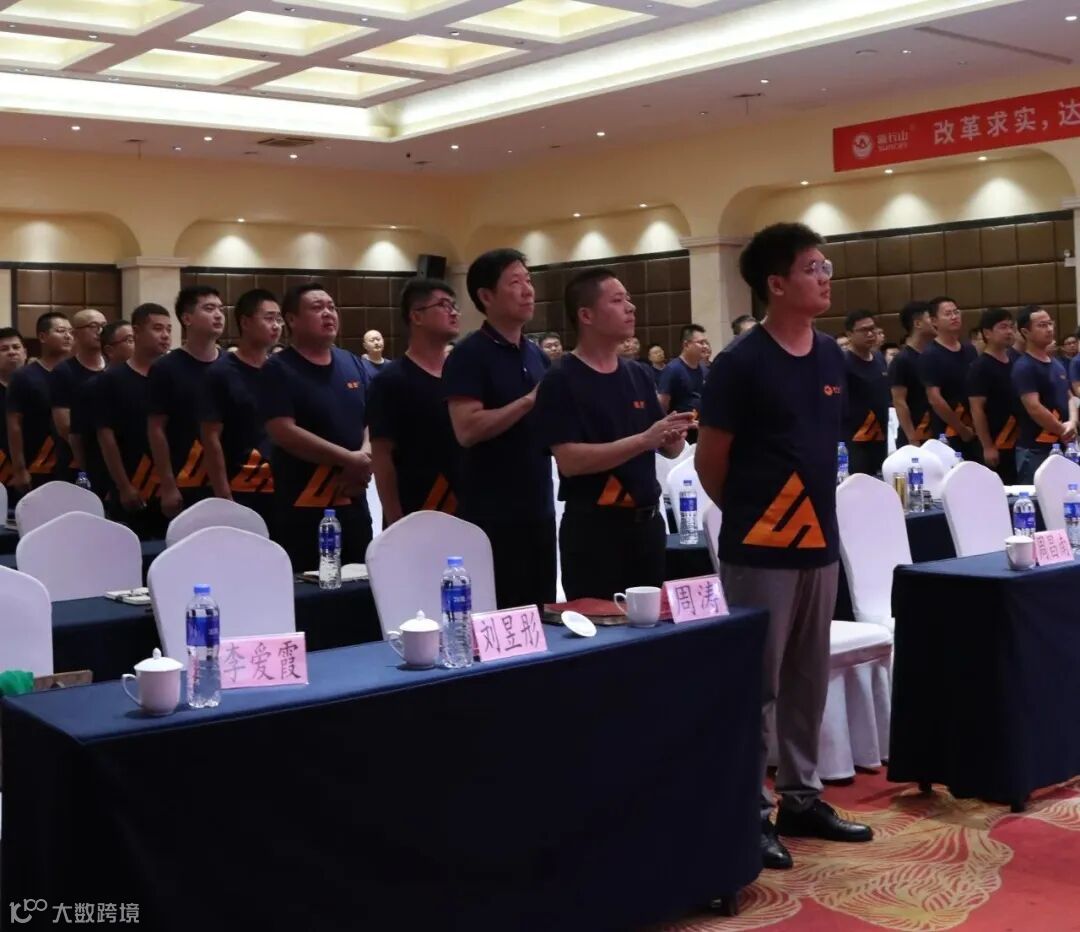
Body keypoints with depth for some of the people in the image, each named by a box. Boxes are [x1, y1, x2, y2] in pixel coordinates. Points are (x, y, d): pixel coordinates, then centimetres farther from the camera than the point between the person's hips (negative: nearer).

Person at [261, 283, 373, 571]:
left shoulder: (353, 365, 12)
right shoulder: (278, 369, -6)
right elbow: (283, 432, -17)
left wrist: (366, 456, -11)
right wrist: (349, 459, -17)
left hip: (353, 502, 6)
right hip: (302, 508, -6)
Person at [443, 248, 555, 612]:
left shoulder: (537, 355, 12)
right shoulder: (469, 354, -9)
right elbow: (467, 430, -20)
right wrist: (529, 401, -20)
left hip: (539, 508, 7)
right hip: (492, 514, -7)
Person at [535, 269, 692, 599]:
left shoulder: (638, 374, 9)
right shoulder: (561, 381, -10)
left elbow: (667, 448, 14)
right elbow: (569, 460, -20)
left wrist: (674, 438, -11)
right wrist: (643, 440, -25)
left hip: (647, 520, 6)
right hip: (594, 525, -6)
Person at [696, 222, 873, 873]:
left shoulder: (832, 357, 8)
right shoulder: (741, 363, -13)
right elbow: (710, 460, -7)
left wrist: (819, 516, 15)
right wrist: (746, 514, 4)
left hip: (819, 541, 7)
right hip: (759, 549, -7)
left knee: (810, 679, 14)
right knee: (756, 685, 1)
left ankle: (802, 797, 27)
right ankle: (750, 812, 11)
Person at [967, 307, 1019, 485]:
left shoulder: (1016, 358, 8)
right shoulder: (980, 367, -13)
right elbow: (977, 410, -17)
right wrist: (987, 447, -19)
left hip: (1019, 441, 7)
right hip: (997, 445, -7)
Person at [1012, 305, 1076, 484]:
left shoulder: (1057, 363, 13)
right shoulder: (1024, 367, -12)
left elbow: (1068, 397, 18)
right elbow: (1034, 408, -19)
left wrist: (1072, 422, -3)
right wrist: (1062, 430, -9)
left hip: (1062, 447, 8)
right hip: (1036, 450, -8)